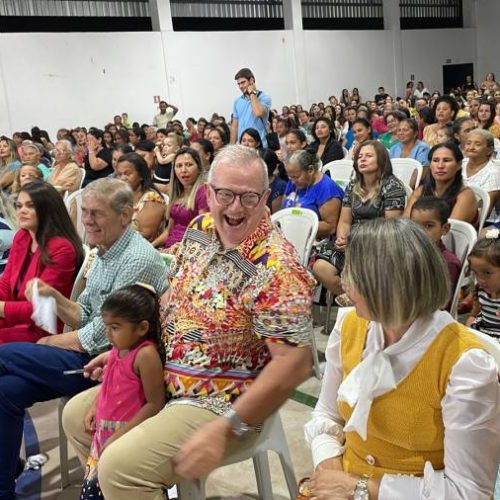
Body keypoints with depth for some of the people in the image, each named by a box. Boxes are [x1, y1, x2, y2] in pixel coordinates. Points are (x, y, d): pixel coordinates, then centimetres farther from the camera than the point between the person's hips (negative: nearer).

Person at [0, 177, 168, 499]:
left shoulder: (139, 260, -20)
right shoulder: (104, 253, 11)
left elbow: (101, 336, -19)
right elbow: (85, 317, 14)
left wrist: (48, 343, -4)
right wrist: (54, 296, -4)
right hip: (92, 355, 8)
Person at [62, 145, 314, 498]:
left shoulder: (276, 268, -24)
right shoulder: (200, 229, 0)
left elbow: (295, 364, -26)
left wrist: (225, 429, -27)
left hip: (221, 403, -8)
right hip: (162, 383, 8)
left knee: (120, 467, -24)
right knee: (77, 415, 17)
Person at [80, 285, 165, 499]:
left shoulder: (145, 355, -21)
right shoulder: (120, 349, 4)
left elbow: (155, 404, -22)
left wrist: (120, 435, -19)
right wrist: (95, 407, 6)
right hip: (105, 432, 8)